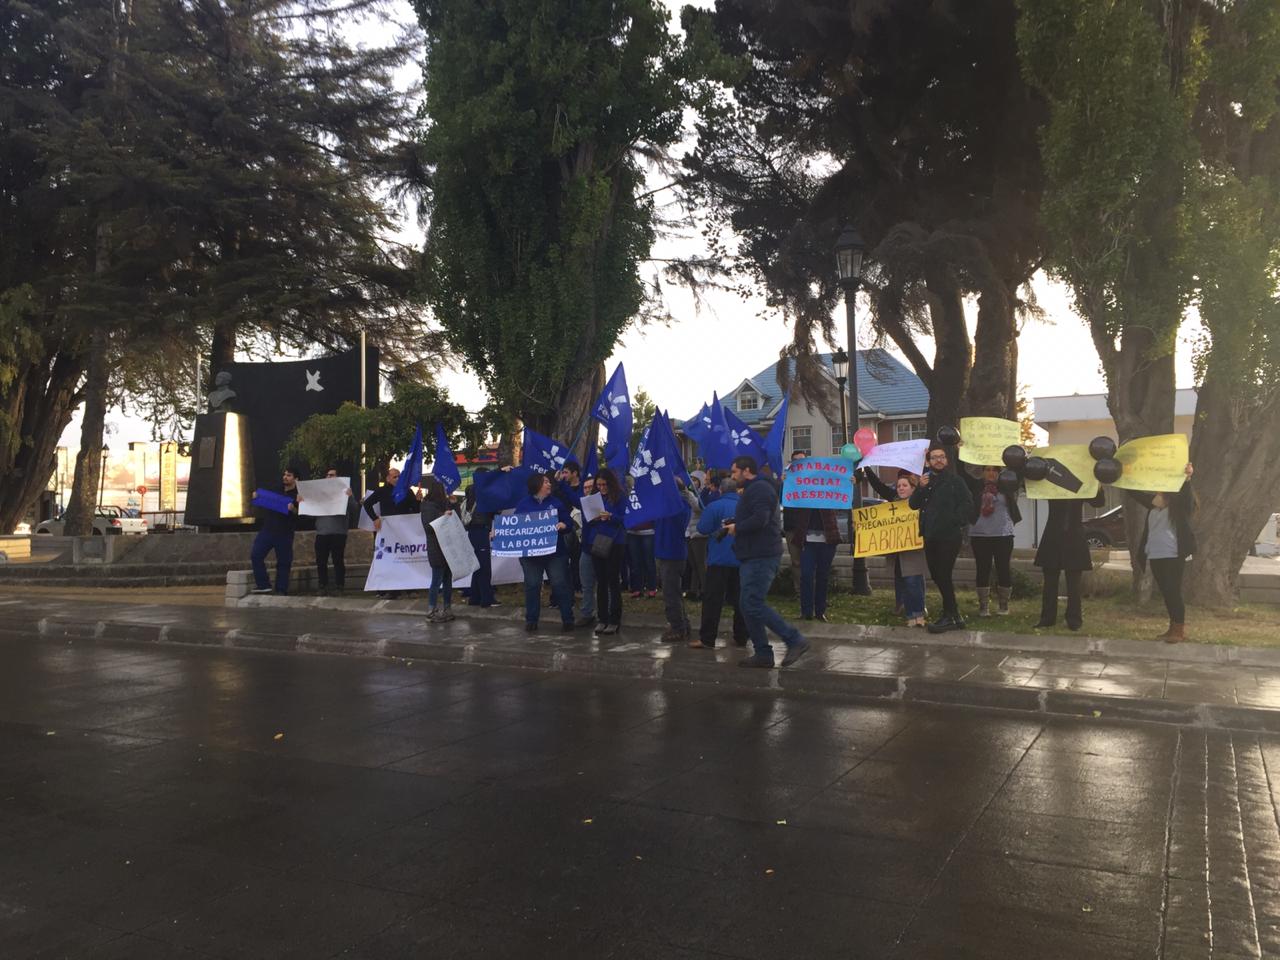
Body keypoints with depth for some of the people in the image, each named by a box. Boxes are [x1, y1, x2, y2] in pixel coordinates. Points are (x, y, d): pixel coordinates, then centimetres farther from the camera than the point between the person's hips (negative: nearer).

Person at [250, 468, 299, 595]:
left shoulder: (298, 495, -1)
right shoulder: (275, 490, 15)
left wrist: (293, 509, -30)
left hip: (284, 533, -5)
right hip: (267, 529, 5)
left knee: (284, 562, 0)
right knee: (256, 555, -6)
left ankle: (281, 590, 9)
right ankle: (263, 585, 0)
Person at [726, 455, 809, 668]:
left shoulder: (759, 489, -11)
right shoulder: (751, 490, 24)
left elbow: (760, 519, -24)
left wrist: (737, 527, -10)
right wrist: (734, 524, 7)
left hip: (761, 558, -11)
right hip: (753, 557, 11)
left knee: (753, 603, -15)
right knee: (749, 605, 9)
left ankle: (795, 640, -11)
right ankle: (762, 653, 12)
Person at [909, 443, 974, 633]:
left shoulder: (955, 481, -4)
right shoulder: (926, 481, 14)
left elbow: (967, 505, -10)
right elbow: (913, 504, 5)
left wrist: (955, 521, -14)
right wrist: (921, 488, -9)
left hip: (949, 536, -7)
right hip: (930, 537, 7)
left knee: (944, 576, -7)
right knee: (937, 576, 11)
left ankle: (950, 616, 3)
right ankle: (953, 613, 23)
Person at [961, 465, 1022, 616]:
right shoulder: (976, 485, 5)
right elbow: (961, 473, -1)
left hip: (1004, 534, 0)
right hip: (979, 535, 0)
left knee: (1004, 569, 3)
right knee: (983, 570, 4)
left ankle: (1003, 605, 18)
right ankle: (983, 605, 13)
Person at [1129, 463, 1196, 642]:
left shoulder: (1180, 504, -4)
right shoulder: (1154, 503, 13)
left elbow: (1186, 494, -24)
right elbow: (1134, 492, 15)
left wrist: (1187, 479, -41)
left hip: (1173, 556, -7)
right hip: (1155, 555, 7)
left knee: (1173, 592, -4)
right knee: (1165, 593, 11)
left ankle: (1180, 629, 6)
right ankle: (1173, 628, 20)